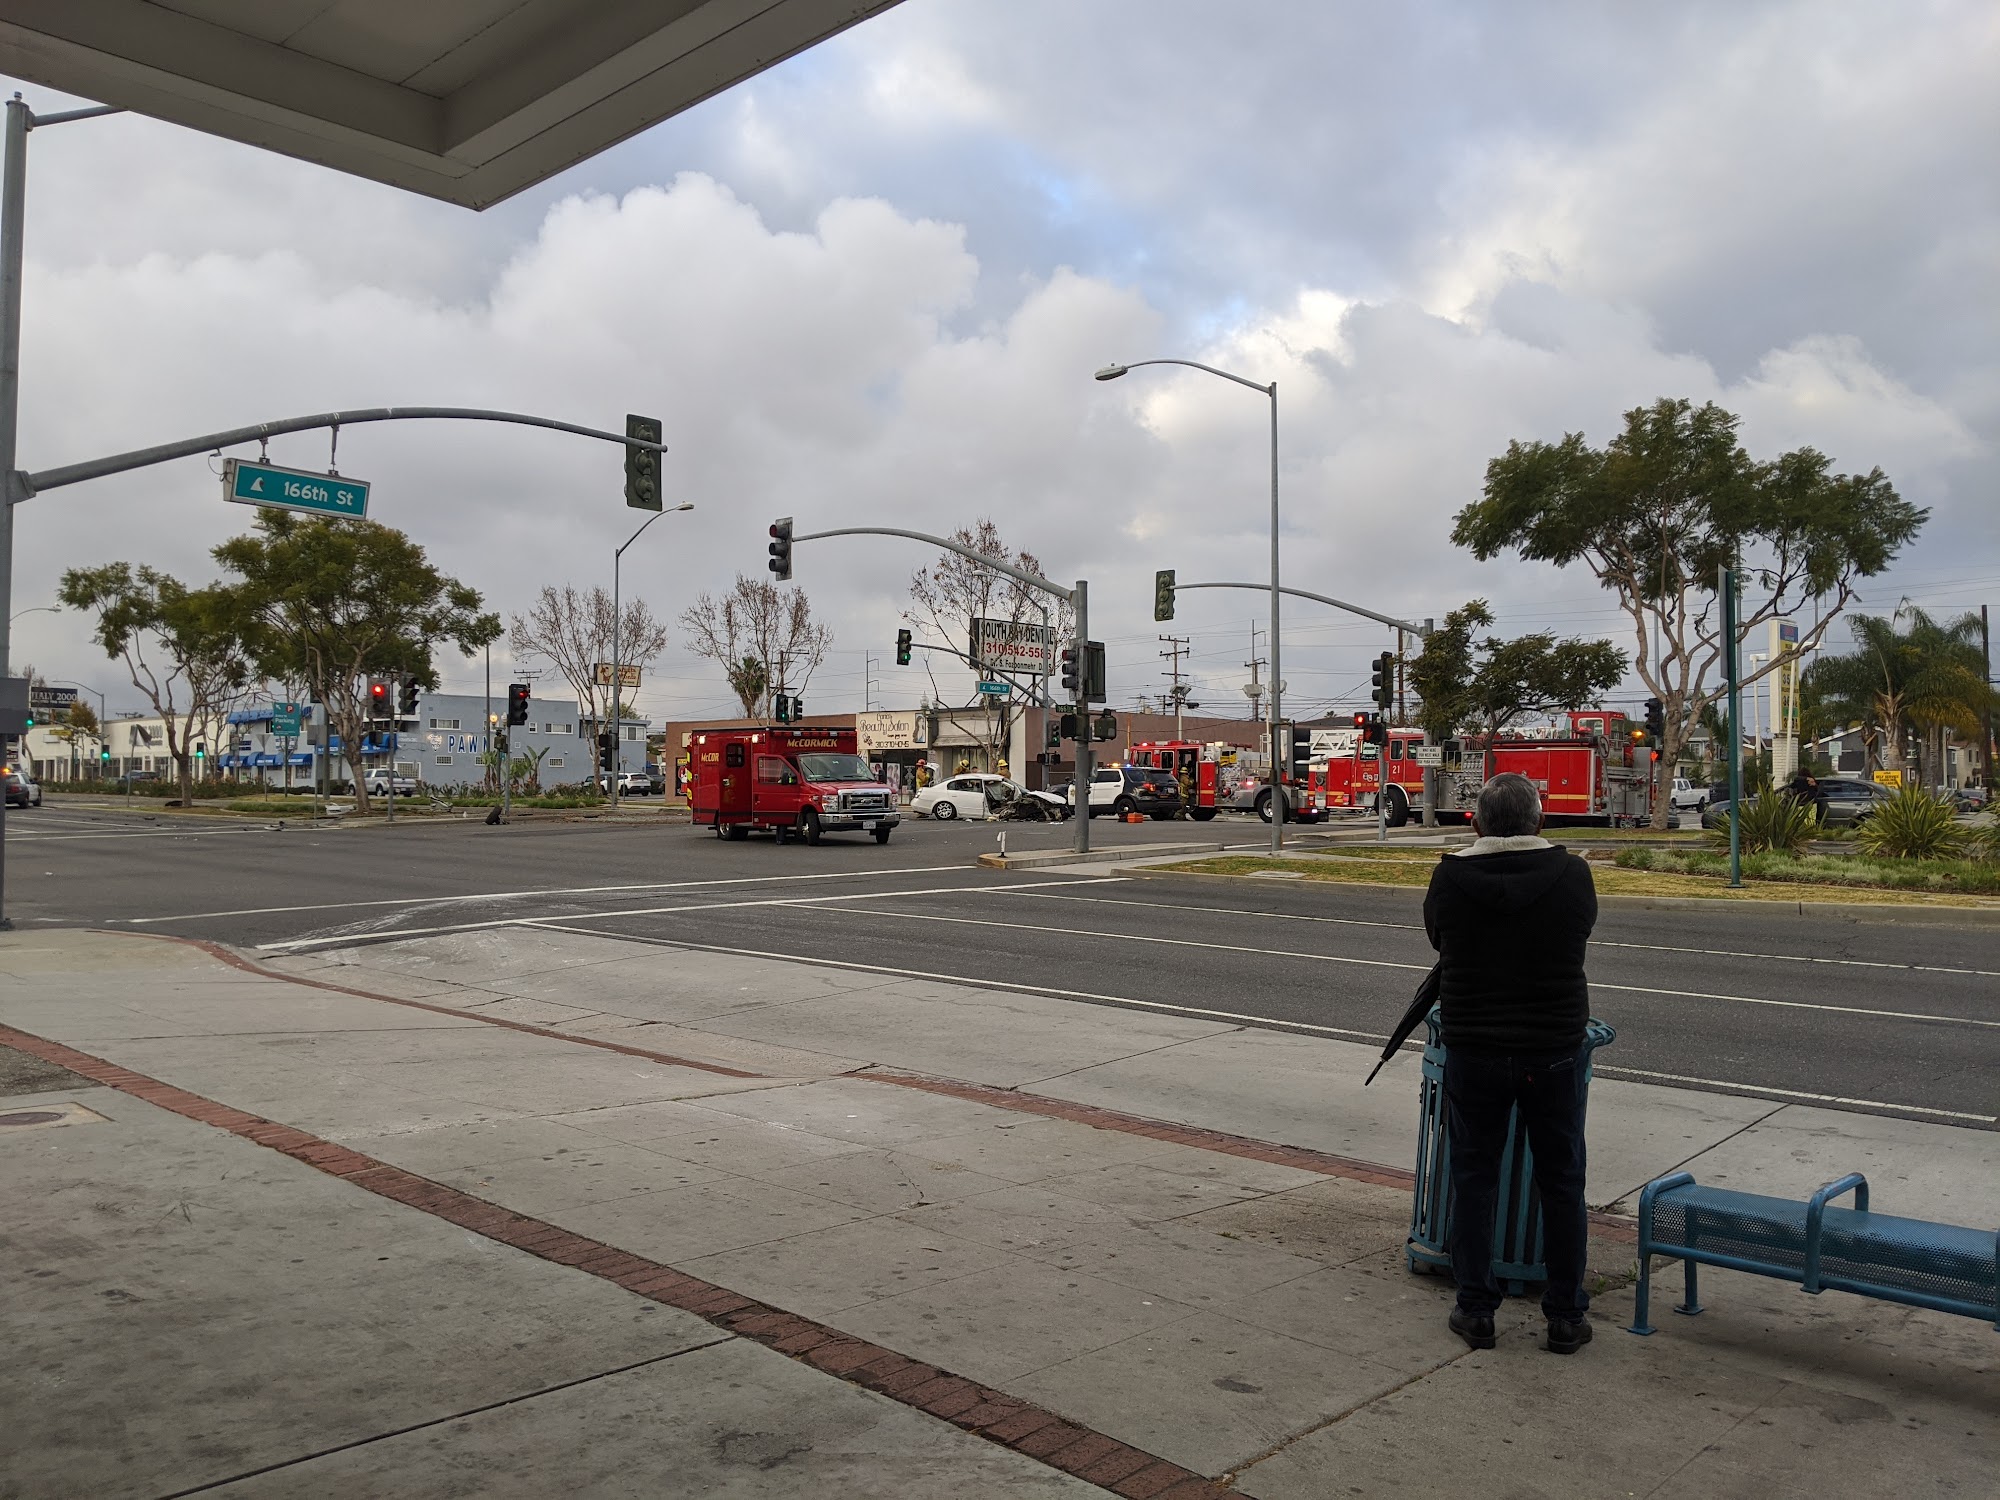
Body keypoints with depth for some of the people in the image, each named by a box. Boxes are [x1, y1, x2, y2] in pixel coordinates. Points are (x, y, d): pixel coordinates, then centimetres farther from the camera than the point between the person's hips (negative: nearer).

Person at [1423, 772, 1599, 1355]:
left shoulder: (1450, 877, -10)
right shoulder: (1572, 875, -9)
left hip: (1473, 1051, 0)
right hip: (1554, 1052, 1)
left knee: (1474, 1180, 12)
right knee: (1561, 1183, 13)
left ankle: (1475, 1310, 18)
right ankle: (1566, 1316, 21)